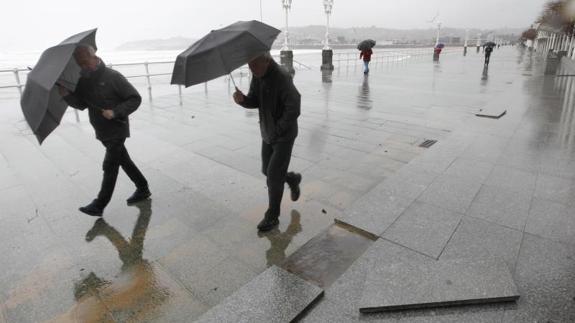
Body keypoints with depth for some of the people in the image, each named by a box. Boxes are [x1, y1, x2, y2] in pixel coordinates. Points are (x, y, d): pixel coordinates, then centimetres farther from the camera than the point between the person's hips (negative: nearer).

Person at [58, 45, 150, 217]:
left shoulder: (113, 77, -15)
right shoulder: (83, 80, 6)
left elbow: (135, 98, -14)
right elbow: (81, 104, 4)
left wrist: (115, 112, -23)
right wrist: (67, 95, -15)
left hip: (117, 130, -7)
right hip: (102, 131, 7)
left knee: (110, 167, -3)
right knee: (124, 161, 15)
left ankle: (99, 205, 5)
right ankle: (143, 189, 29)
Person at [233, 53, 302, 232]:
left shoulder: (282, 77, -25)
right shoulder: (257, 76, -1)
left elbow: (293, 110, -28)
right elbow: (254, 101, 3)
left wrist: (277, 130, -22)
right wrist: (242, 99, -19)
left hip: (285, 135, -7)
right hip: (267, 134, 8)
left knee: (274, 174, -5)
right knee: (267, 170, 15)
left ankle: (272, 215, 12)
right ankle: (293, 179, 43)